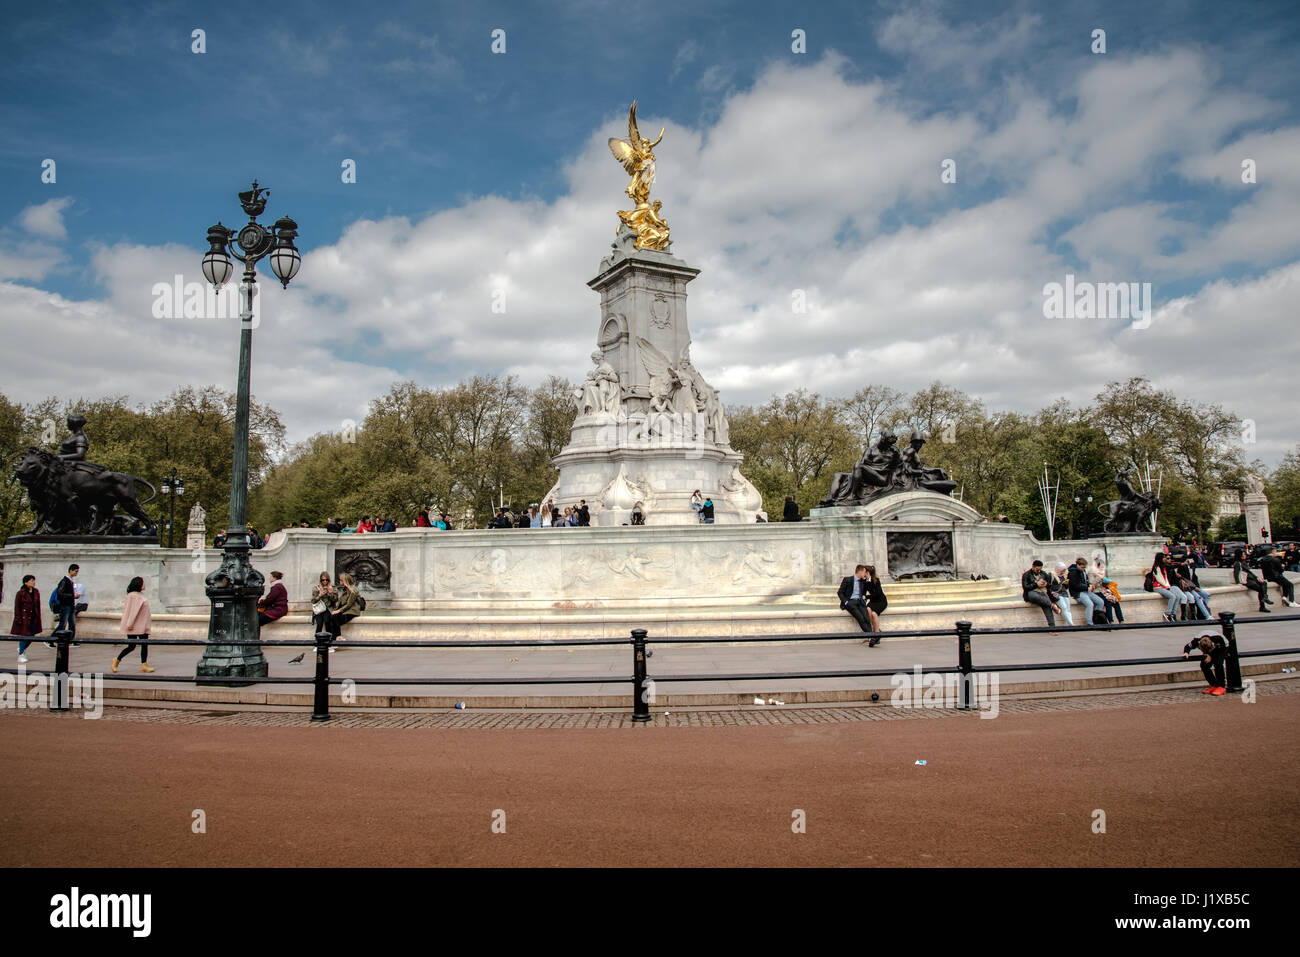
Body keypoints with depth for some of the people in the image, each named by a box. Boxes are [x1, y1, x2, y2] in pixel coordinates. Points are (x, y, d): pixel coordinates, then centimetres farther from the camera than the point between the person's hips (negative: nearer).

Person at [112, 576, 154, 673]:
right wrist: (129, 624, -20)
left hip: (142, 625, 9)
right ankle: (117, 661, 16)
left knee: (145, 645, 3)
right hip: (133, 626, -9)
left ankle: (144, 664, 5)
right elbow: (132, 611, -19)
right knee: (132, 646, -3)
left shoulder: (141, 595, 13)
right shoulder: (132, 595, -15)